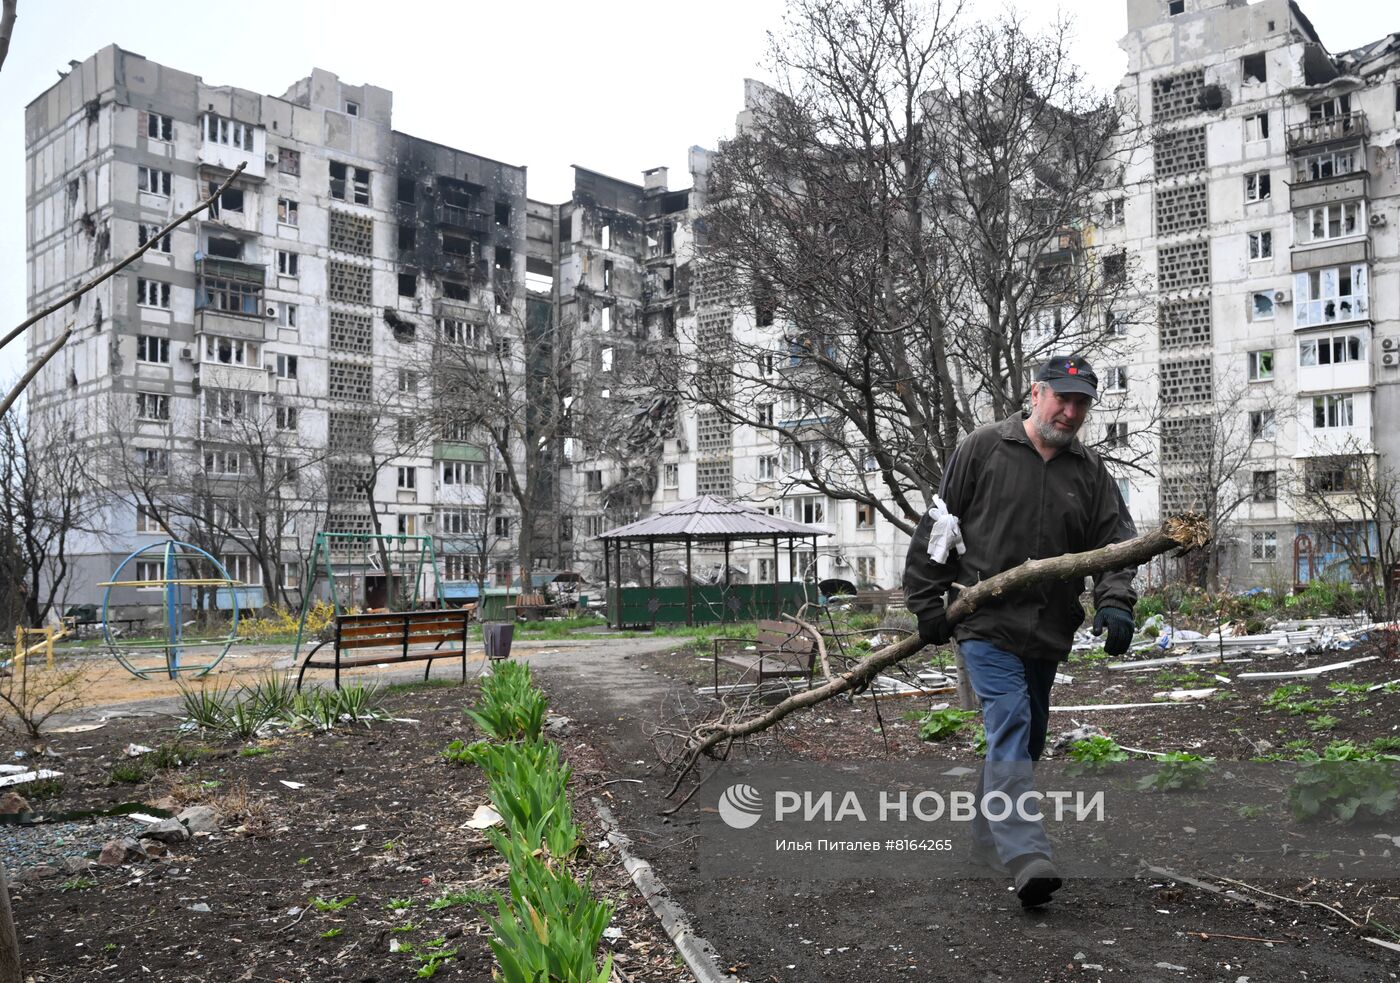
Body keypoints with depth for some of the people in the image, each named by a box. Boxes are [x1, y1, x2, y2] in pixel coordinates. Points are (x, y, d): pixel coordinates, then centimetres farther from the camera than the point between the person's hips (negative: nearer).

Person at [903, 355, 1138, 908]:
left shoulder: (1091, 472, 9)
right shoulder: (982, 449, -3)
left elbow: (1116, 542, 3)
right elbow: (937, 526, -2)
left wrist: (1114, 602, -16)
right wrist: (927, 602, -4)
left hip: (1047, 633, 6)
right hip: (985, 623, -5)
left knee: (1026, 738, 14)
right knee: (1010, 727, -17)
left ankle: (988, 842, 31)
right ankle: (1026, 857, -21)